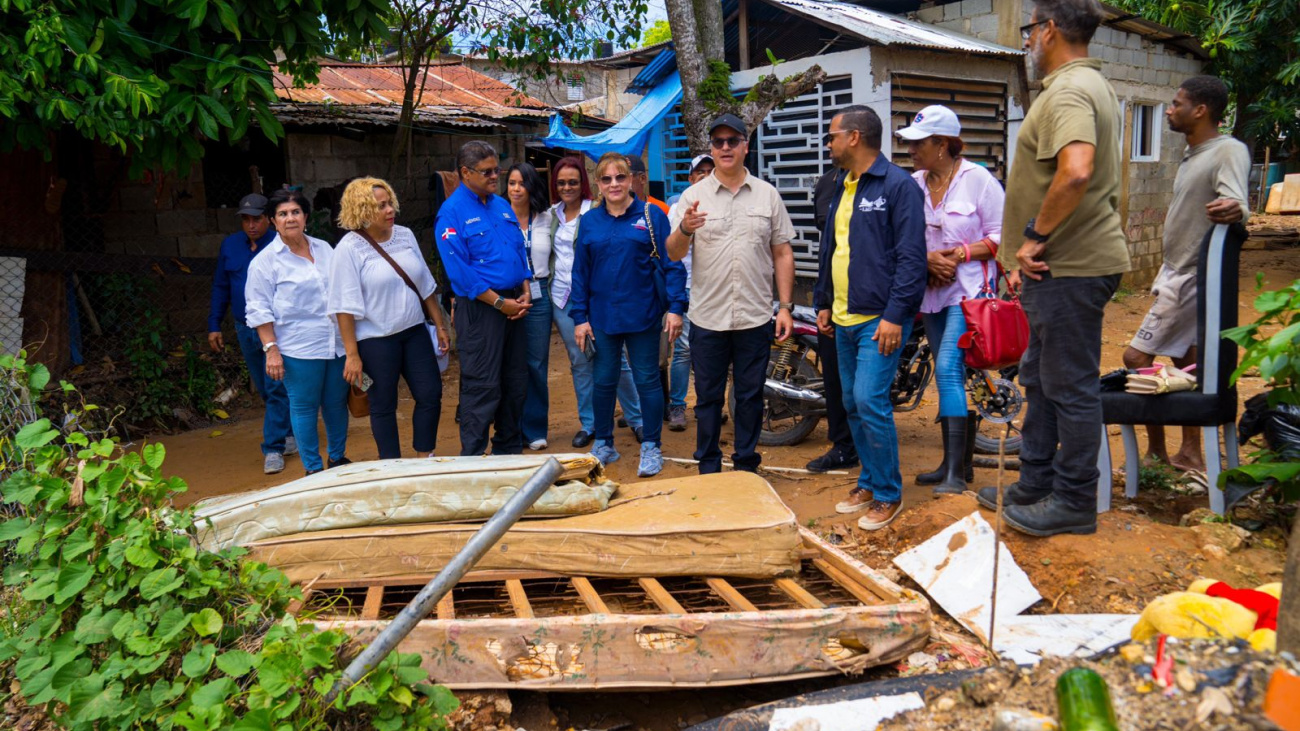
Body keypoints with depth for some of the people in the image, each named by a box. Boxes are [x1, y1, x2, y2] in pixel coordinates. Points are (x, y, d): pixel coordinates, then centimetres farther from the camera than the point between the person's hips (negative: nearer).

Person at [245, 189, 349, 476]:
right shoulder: (266, 260, -3)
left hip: (336, 344, 5)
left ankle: (337, 457, 31)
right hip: (298, 349, -5)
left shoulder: (324, 249, 12)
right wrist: (271, 349, -11)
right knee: (304, 408, 1)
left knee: (337, 403, 13)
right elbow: (259, 310, -4)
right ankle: (313, 469, 13)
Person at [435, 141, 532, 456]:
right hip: (479, 309, -7)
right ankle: (473, 458, 8)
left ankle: (509, 449, 28)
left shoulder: (502, 205, 13)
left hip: (512, 306, 7)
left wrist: (525, 293, 0)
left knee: (515, 383, 13)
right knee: (482, 388, -3)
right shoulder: (452, 212, -10)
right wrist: (500, 303, -16)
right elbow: (459, 271, -16)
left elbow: (520, 250, 16)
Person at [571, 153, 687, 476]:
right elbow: (580, 272, 6)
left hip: (643, 314, -2)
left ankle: (651, 448, 18)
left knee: (647, 380, 5)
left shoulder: (651, 215, -3)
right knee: (603, 381, 11)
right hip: (602, 316, 3)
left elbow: (671, 264, -4)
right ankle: (603, 445, 27)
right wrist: (580, 317, 2)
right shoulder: (589, 221, 5)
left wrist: (675, 307, -11)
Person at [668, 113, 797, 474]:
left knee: (750, 397, 10)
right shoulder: (693, 196, 1)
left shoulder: (767, 195, 6)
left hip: (755, 318, 1)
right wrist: (684, 230, -27)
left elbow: (782, 254, 8)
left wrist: (785, 306, 2)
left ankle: (746, 467, 24)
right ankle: (708, 470, 21)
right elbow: (674, 254, -5)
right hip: (707, 318, -1)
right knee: (708, 397, 9)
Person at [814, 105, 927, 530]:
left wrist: (895, 315, -20)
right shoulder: (843, 189, 17)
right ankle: (869, 483, 25)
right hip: (844, 320, 8)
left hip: (880, 319, -8)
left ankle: (888, 494, 2)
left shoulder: (897, 185, -9)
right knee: (852, 404, 12)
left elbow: (911, 256, -15)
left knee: (870, 401, -13)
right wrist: (823, 303, 20)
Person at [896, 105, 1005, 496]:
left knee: (948, 369, -18)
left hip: (968, 290, -6)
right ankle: (958, 461, 22)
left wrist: (961, 253, -18)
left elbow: (1000, 237, -5)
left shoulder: (978, 179, -7)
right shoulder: (913, 184, 6)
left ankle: (955, 471, -14)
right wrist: (927, 259, -10)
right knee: (952, 376, 12)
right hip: (931, 291, 6)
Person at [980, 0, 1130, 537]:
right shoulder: (1092, 84, 18)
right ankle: (1036, 485, 30)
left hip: (1070, 267, -11)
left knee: (1071, 387, 0)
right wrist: (1030, 251, 20)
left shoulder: (1068, 91, -17)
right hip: (1067, 261, 11)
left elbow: (1075, 172, -35)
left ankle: (1075, 503, 12)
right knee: (1040, 378, 18)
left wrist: (1036, 236, -22)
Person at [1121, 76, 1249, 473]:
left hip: (1191, 277, -10)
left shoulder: (1229, 151, -16)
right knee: (1184, 361, 12)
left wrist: (1232, 210, -57)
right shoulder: (1193, 153, 12)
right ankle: (1190, 452, 20)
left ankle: (1157, 451, 0)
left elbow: (1235, 202, -33)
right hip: (1177, 272, 10)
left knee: (1137, 358, -11)